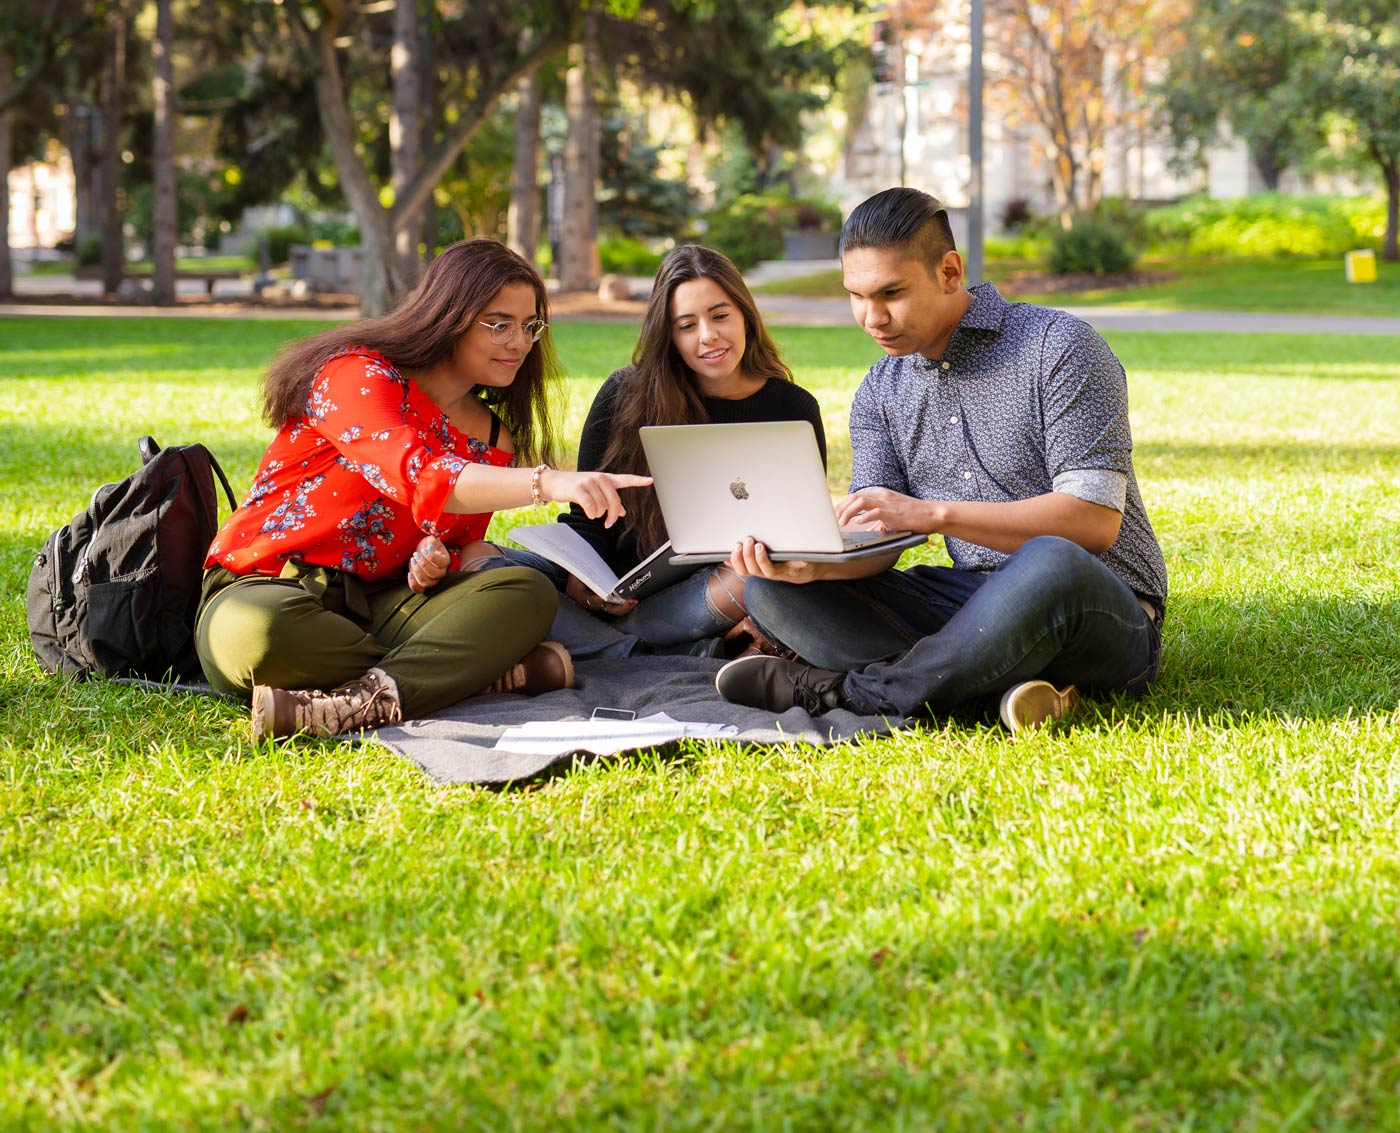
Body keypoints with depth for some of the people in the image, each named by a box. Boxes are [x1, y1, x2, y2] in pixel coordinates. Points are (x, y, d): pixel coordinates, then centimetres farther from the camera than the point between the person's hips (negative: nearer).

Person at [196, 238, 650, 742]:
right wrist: (547, 482, -44)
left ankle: (363, 703, -38)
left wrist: (438, 558, -11)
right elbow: (417, 476, -30)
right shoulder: (359, 375, -11)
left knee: (528, 593, -19)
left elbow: (465, 546, 16)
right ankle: (479, 668, -28)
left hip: (375, 602, 6)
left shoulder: (494, 440, 12)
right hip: (263, 590, -5)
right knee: (259, 633, -43)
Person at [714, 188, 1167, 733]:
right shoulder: (879, 393, 11)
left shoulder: (1058, 346, -9)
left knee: (1050, 563, -42)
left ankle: (838, 689, -24)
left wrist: (935, 513, -25)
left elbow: (1096, 518, -17)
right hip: (968, 603, 6)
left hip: (1105, 611, -6)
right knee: (772, 589, -11)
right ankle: (1004, 681, -27)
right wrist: (812, 562, -23)